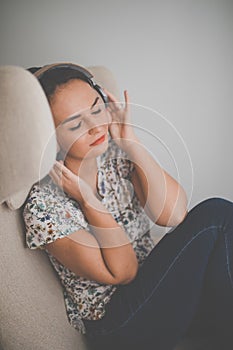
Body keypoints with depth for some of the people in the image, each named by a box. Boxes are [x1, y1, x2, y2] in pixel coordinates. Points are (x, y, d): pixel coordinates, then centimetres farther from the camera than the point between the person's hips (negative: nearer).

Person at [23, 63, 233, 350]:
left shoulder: (119, 155, -3)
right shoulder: (42, 206, -18)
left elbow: (174, 215, -17)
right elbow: (122, 271, -17)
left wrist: (132, 142, -18)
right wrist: (86, 199, -22)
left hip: (156, 285, 6)